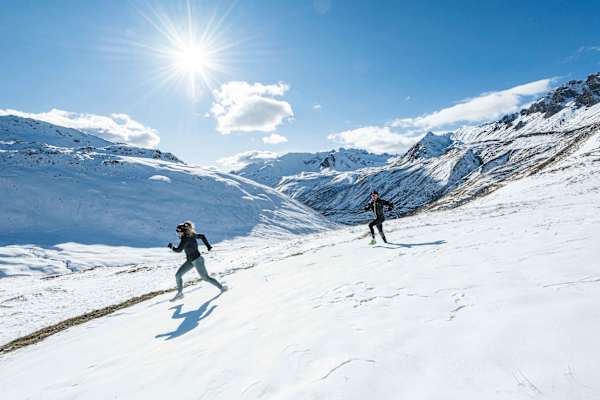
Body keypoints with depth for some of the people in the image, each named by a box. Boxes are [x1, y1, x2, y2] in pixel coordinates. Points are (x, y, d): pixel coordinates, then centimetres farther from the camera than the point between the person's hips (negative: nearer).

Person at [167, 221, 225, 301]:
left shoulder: (186, 238, -24)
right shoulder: (191, 235, 1)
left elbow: (179, 250, -25)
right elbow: (202, 236, 12)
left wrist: (171, 247, -5)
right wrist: (208, 246, 17)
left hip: (197, 260, -9)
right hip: (190, 261, 9)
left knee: (206, 278, 5)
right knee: (178, 275, 5)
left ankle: (221, 287, 22)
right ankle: (179, 293, 18)